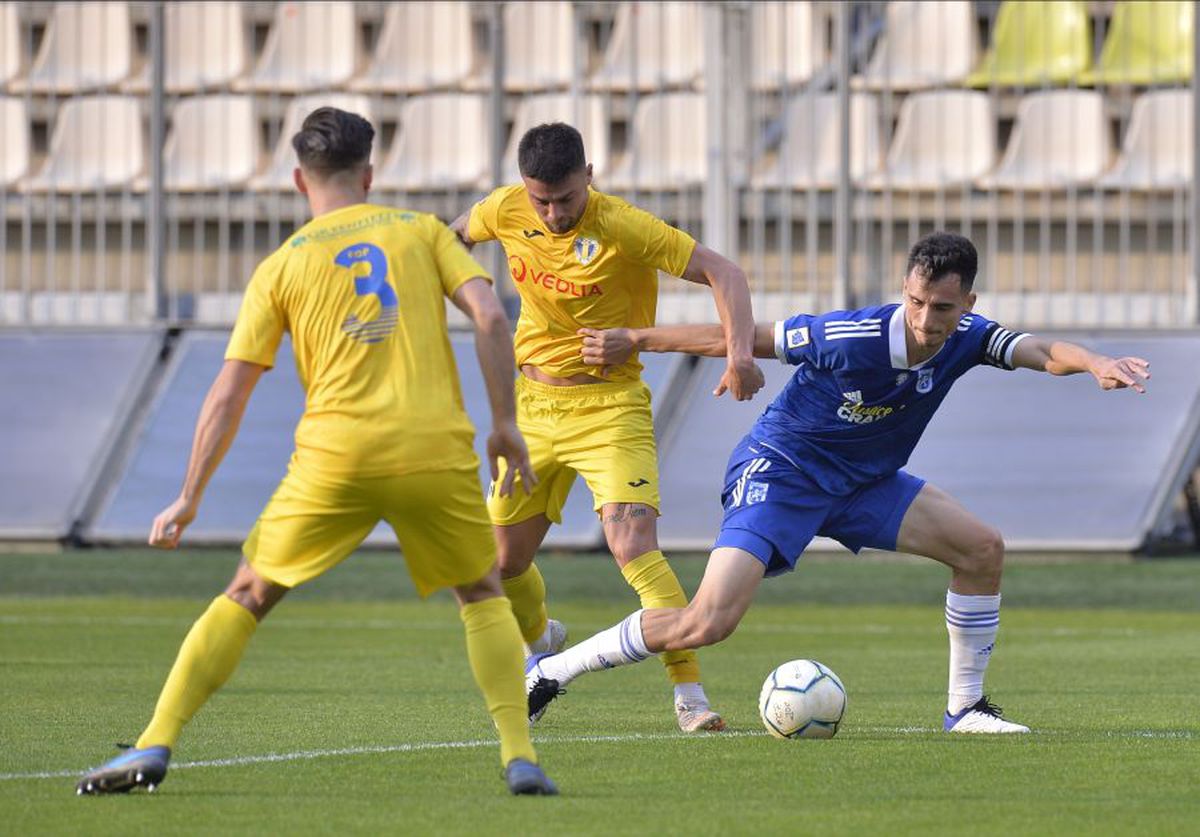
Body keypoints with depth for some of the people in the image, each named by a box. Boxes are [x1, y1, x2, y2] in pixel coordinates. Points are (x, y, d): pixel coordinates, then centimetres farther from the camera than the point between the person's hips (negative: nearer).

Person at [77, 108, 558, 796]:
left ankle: (156, 746, 2)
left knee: (246, 597, 13)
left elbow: (229, 395, 9)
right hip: (436, 449, 0)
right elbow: (490, 315, -1)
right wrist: (505, 423, 5)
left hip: (335, 456, 0)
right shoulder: (423, 230, 14)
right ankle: (520, 756, 6)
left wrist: (190, 499, 14)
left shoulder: (282, 266, 12)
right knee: (485, 594, 22)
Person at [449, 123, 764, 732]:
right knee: (504, 561, 12)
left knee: (633, 542, -24)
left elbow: (721, 271, -24)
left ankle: (689, 693, -21)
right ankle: (541, 640, 45)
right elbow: (455, 234, 17)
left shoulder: (623, 229, -22)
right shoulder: (506, 212, -7)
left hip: (609, 406, -5)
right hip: (533, 404, 5)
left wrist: (740, 352, -38)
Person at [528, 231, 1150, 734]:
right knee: (708, 623, -22)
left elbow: (1039, 351, -29)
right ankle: (549, 673, -9)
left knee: (982, 549, -6)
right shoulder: (852, 338, -28)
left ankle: (965, 707, 9)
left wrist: (1093, 363, -52)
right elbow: (743, 338, -19)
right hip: (779, 472, -7)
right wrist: (633, 341, -12)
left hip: (862, 482, 7)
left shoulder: (966, 340, -13)